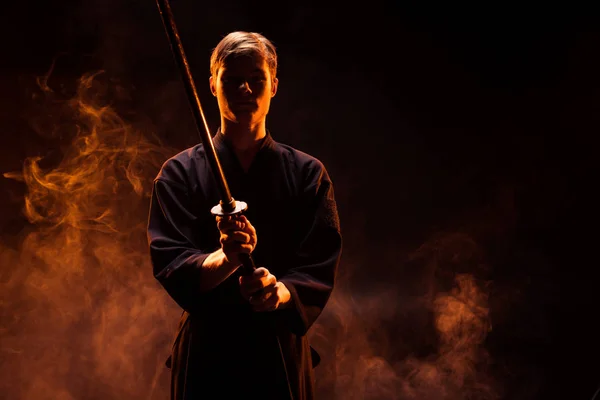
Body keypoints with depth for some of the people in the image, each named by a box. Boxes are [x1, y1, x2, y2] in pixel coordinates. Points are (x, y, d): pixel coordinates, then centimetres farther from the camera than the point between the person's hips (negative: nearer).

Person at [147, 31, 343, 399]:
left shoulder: (308, 173, 3)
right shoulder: (180, 172, 1)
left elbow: (320, 269, -4)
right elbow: (169, 266, -8)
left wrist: (281, 292, -25)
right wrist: (225, 259, -28)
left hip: (282, 355, 1)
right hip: (206, 353, 0)